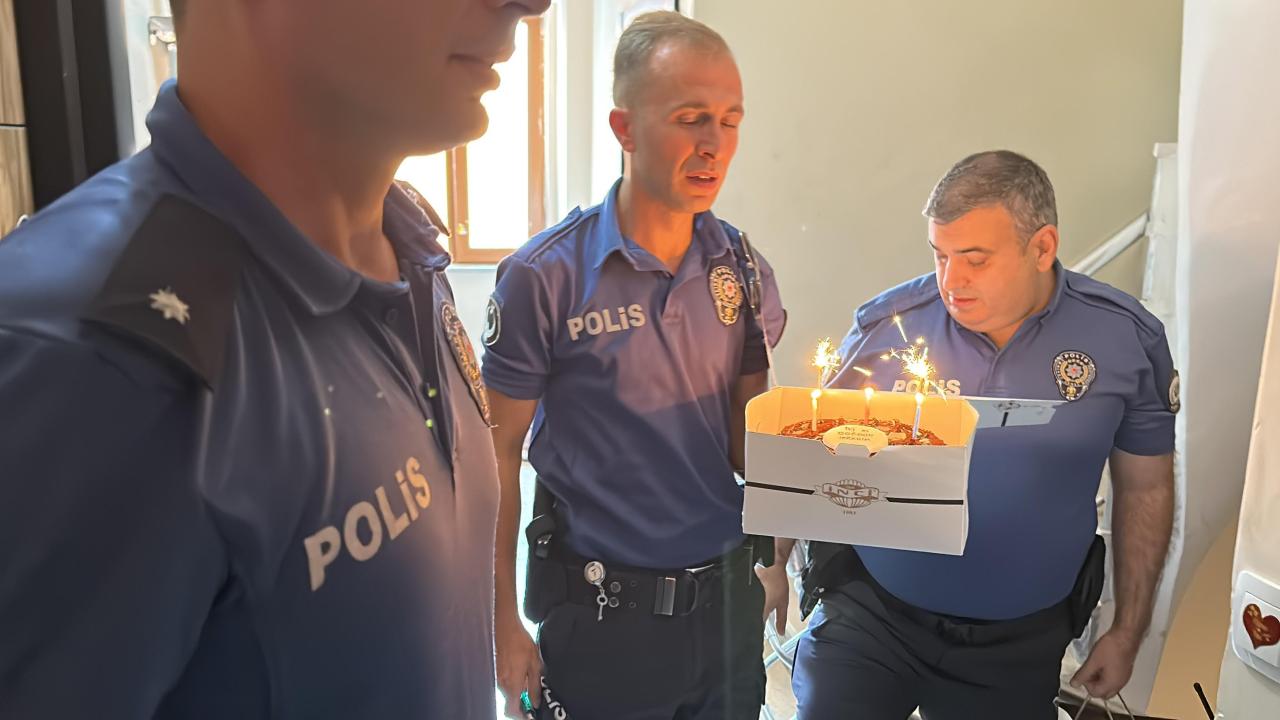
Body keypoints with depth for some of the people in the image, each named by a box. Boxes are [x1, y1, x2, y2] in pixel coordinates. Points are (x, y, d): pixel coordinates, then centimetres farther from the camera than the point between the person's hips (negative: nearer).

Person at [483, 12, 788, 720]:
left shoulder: (743, 267, -2)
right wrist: (503, 623, -8)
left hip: (728, 593, 4)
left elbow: (748, 434, 6)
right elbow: (497, 457, -8)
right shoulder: (544, 277, -15)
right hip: (602, 612, -4)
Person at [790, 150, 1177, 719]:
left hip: (1021, 642, 2)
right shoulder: (886, 323, -13)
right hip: (872, 613, -1)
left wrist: (1128, 632, 8)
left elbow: (1145, 489, 4)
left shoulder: (1127, 339, -8)